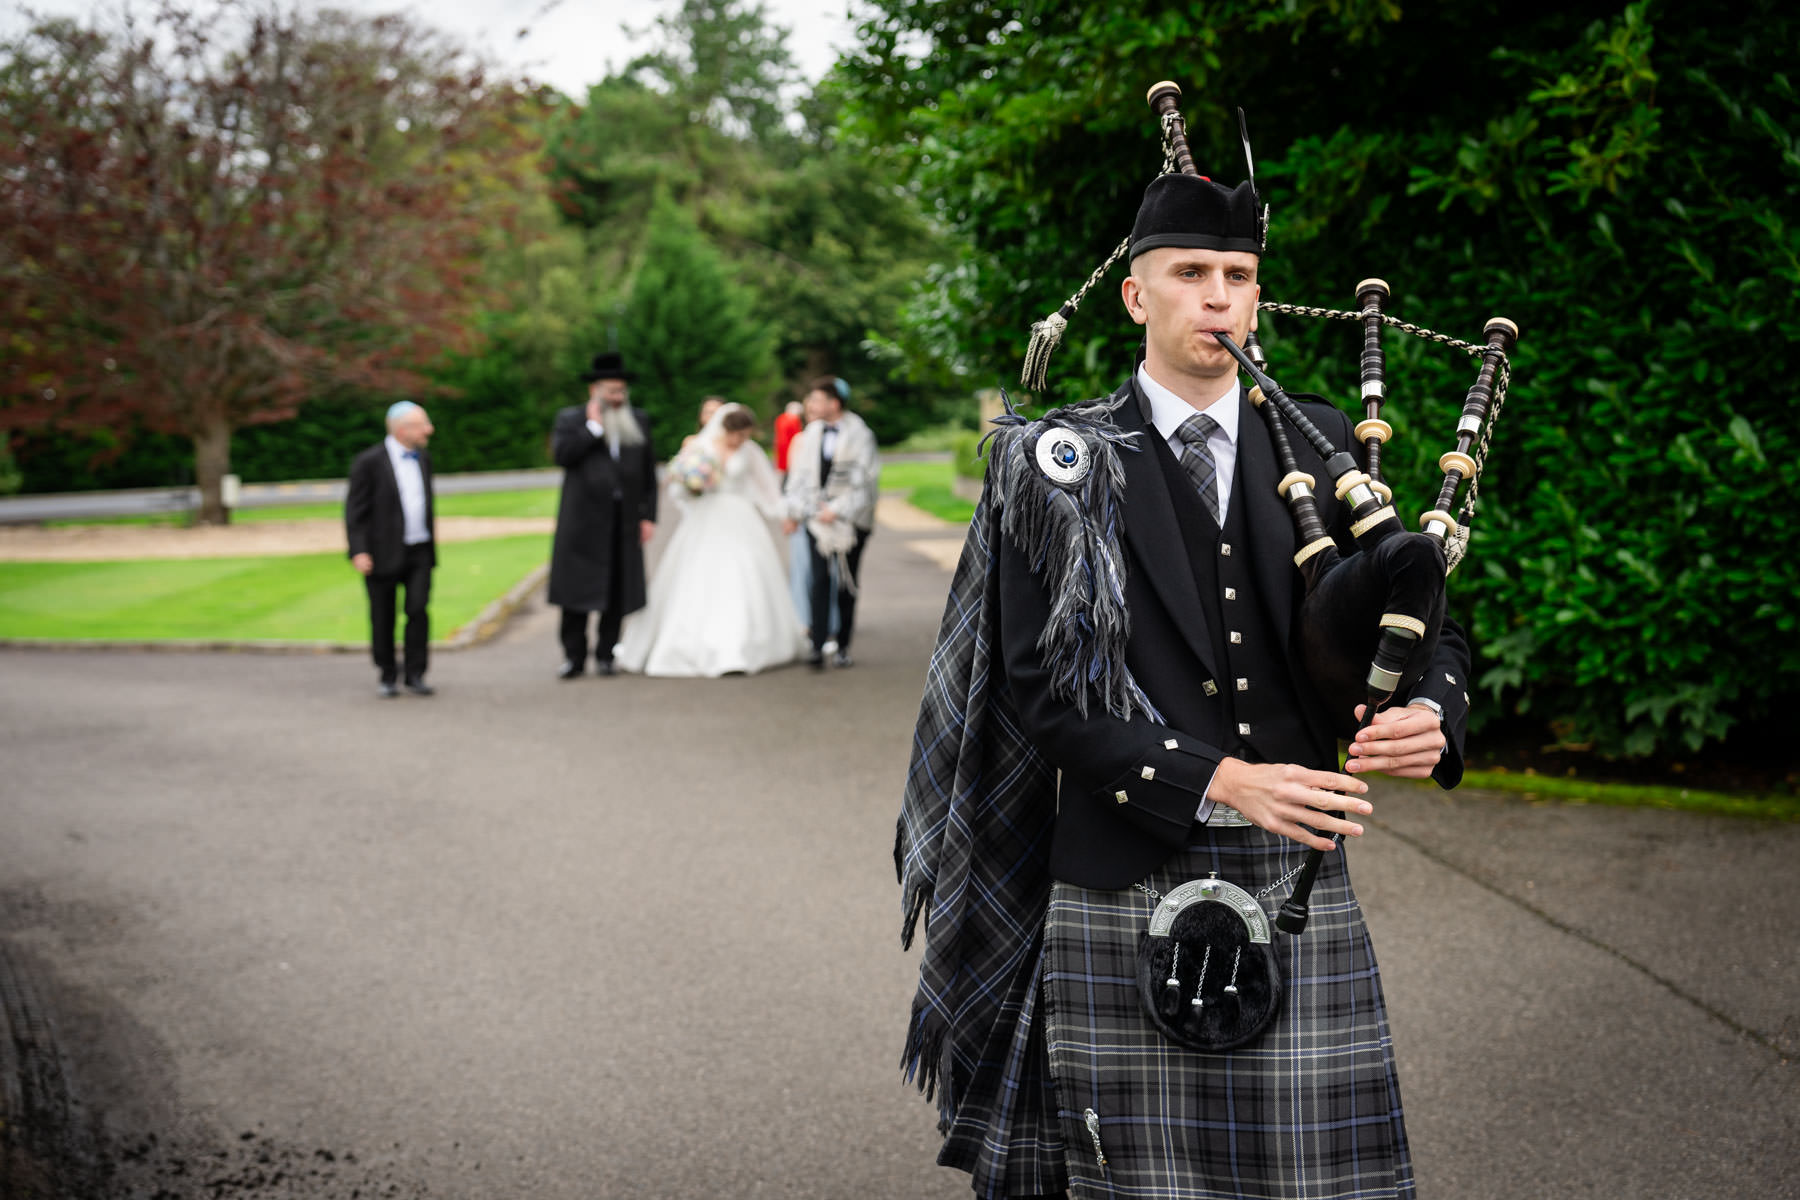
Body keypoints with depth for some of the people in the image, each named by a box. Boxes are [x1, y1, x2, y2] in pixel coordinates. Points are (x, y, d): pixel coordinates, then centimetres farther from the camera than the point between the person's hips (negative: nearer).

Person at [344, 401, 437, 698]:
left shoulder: (422, 459, 9)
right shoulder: (370, 462, -10)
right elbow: (355, 510, -10)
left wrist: (431, 544, 19)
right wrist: (358, 551, -17)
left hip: (419, 551, 4)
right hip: (383, 554, -4)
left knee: (418, 610, -8)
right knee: (383, 619, 5)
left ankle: (415, 675, 0)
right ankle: (388, 676, 18)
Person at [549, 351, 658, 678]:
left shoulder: (639, 421, 13)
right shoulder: (570, 419, 5)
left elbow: (649, 473, 13)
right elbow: (561, 454, -12)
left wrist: (648, 516, 6)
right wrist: (593, 428, -11)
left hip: (624, 524, 2)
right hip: (583, 523, -2)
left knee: (618, 592, 2)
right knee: (576, 590, -2)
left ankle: (605, 655, 12)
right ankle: (574, 656, 6)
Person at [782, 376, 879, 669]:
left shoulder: (859, 434, -8)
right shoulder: (812, 432, 6)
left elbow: (864, 480, -10)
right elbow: (800, 474, 14)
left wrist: (837, 510, -14)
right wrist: (794, 512, 12)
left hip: (850, 520, -3)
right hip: (817, 517, 3)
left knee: (846, 584, 5)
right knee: (820, 580, -9)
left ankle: (843, 646, 16)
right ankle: (817, 645, -13)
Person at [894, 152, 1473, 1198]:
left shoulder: (1321, 445, 11)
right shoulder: (1065, 465, 0)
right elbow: (1045, 690, -7)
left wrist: (1431, 712, -11)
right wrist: (1218, 783, -17)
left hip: (1300, 881, 3)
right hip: (1130, 890, -3)